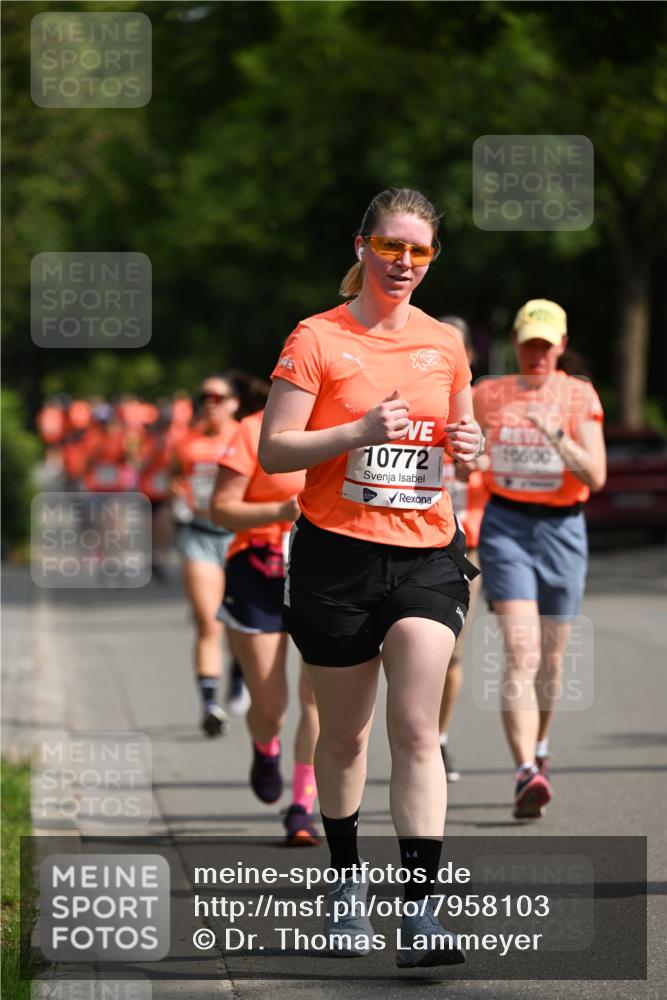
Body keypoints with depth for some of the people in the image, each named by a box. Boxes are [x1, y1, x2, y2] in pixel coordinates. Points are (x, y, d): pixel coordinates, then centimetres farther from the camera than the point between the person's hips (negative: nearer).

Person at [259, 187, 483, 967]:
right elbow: (273, 450, -8)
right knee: (344, 733, 9)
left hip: (426, 556, 2)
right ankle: (346, 879, 31)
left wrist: (468, 443, 0)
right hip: (338, 554, -2)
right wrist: (360, 431, -21)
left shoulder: (444, 344, 10)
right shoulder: (317, 339, -3)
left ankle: (419, 911, -14)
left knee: (416, 728, -11)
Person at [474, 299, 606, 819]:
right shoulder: (488, 394, 4)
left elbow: (596, 476, -11)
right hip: (506, 527, -1)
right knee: (520, 653, -17)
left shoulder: (580, 396, -1)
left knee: (550, 658, 12)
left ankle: (538, 747, 40)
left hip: (562, 530, 1)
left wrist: (557, 437, -23)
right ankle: (527, 774, -27)